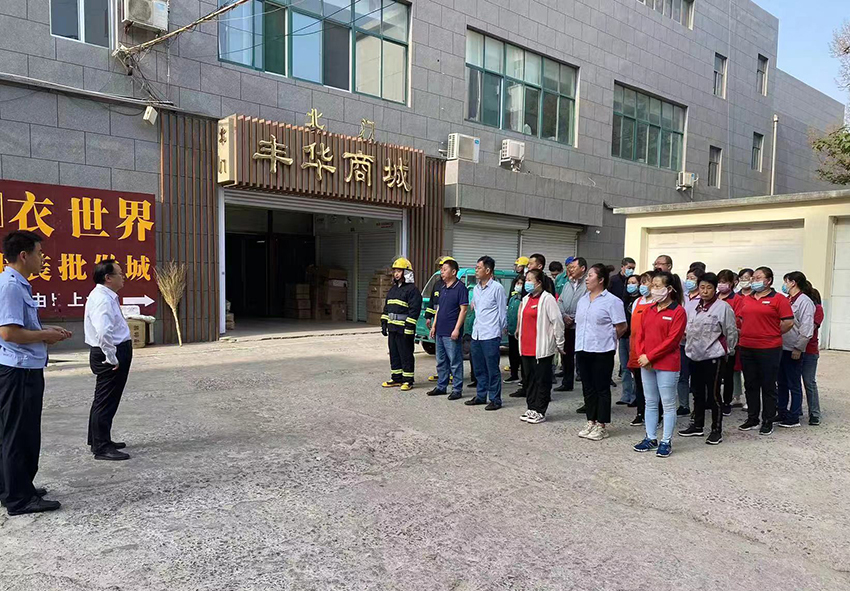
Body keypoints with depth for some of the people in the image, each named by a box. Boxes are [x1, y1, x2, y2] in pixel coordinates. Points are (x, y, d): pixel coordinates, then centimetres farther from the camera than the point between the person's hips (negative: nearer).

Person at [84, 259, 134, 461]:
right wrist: (112, 358, -23)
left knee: (105, 400, 20)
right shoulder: (102, 299, -20)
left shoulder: (107, 297, 13)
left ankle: (99, 441, 33)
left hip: (116, 354, 11)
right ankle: (102, 448, 3)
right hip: (111, 355, -11)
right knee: (106, 401, -4)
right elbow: (103, 332, -32)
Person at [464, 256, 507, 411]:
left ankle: (495, 399, 6)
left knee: (492, 369, -2)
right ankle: (481, 396, 25)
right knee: (479, 368, 14)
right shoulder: (476, 288, 13)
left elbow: (502, 311, -4)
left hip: (491, 335, -7)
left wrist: (502, 330, -1)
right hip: (476, 334, 7)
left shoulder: (497, 288, -8)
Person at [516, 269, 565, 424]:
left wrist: (560, 344, -8)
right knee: (529, 379, 13)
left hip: (542, 349, -8)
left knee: (542, 380, 1)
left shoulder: (547, 299, -11)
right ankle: (531, 409, 23)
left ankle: (540, 412, 9)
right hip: (526, 347, 8)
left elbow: (557, 321, -12)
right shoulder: (526, 299, 14)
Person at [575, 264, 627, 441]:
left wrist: (608, 340, 2)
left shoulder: (612, 301, -8)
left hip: (602, 351, -7)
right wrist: (582, 340, 13)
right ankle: (591, 423, 21)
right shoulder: (583, 300, 13)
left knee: (602, 389, 2)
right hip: (582, 349, 7)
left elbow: (621, 327, -7)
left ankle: (601, 426, 10)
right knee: (588, 388, 12)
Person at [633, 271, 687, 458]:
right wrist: (641, 355, -5)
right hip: (646, 364, 7)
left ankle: (666, 442, 11)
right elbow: (641, 335, 10)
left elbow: (672, 340, -15)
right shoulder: (649, 310, 11)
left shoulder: (678, 311, -9)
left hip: (667, 365, -6)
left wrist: (649, 356, -16)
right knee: (650, 403, 13)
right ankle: (650, 439, 23)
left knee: (668, 404, 2)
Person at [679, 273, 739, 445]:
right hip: (695, 355, 6)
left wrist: (729, 351, 3)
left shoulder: (723, 307, -9)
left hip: (714, 356, -6)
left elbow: (731, 332, -4)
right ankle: (697, 426, 27)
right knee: (697, 392, 15)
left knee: (713, 393, -1)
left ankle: (717, 430, 11)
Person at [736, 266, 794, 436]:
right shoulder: (746, 299, 11)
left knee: (768, 386, 4)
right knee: (750, 385, 13)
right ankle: (752, 419, 24)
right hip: (746, 348, 6)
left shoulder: (778, 299, -6)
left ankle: (768, 422, 15)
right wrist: (748, 333, 9)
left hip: (769, 349, -6)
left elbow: (789, 322, -10)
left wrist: (773, 334, -1)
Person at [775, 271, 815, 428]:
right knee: (781, 383, 14)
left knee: (794, 385, 3)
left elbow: (807, 329, -15)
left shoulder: (805, 301, -11)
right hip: (780, 347, 7)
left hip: (793, 350, -7)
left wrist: (798, 348, -15)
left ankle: (794, 418, 12)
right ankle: (782, 413, 24)